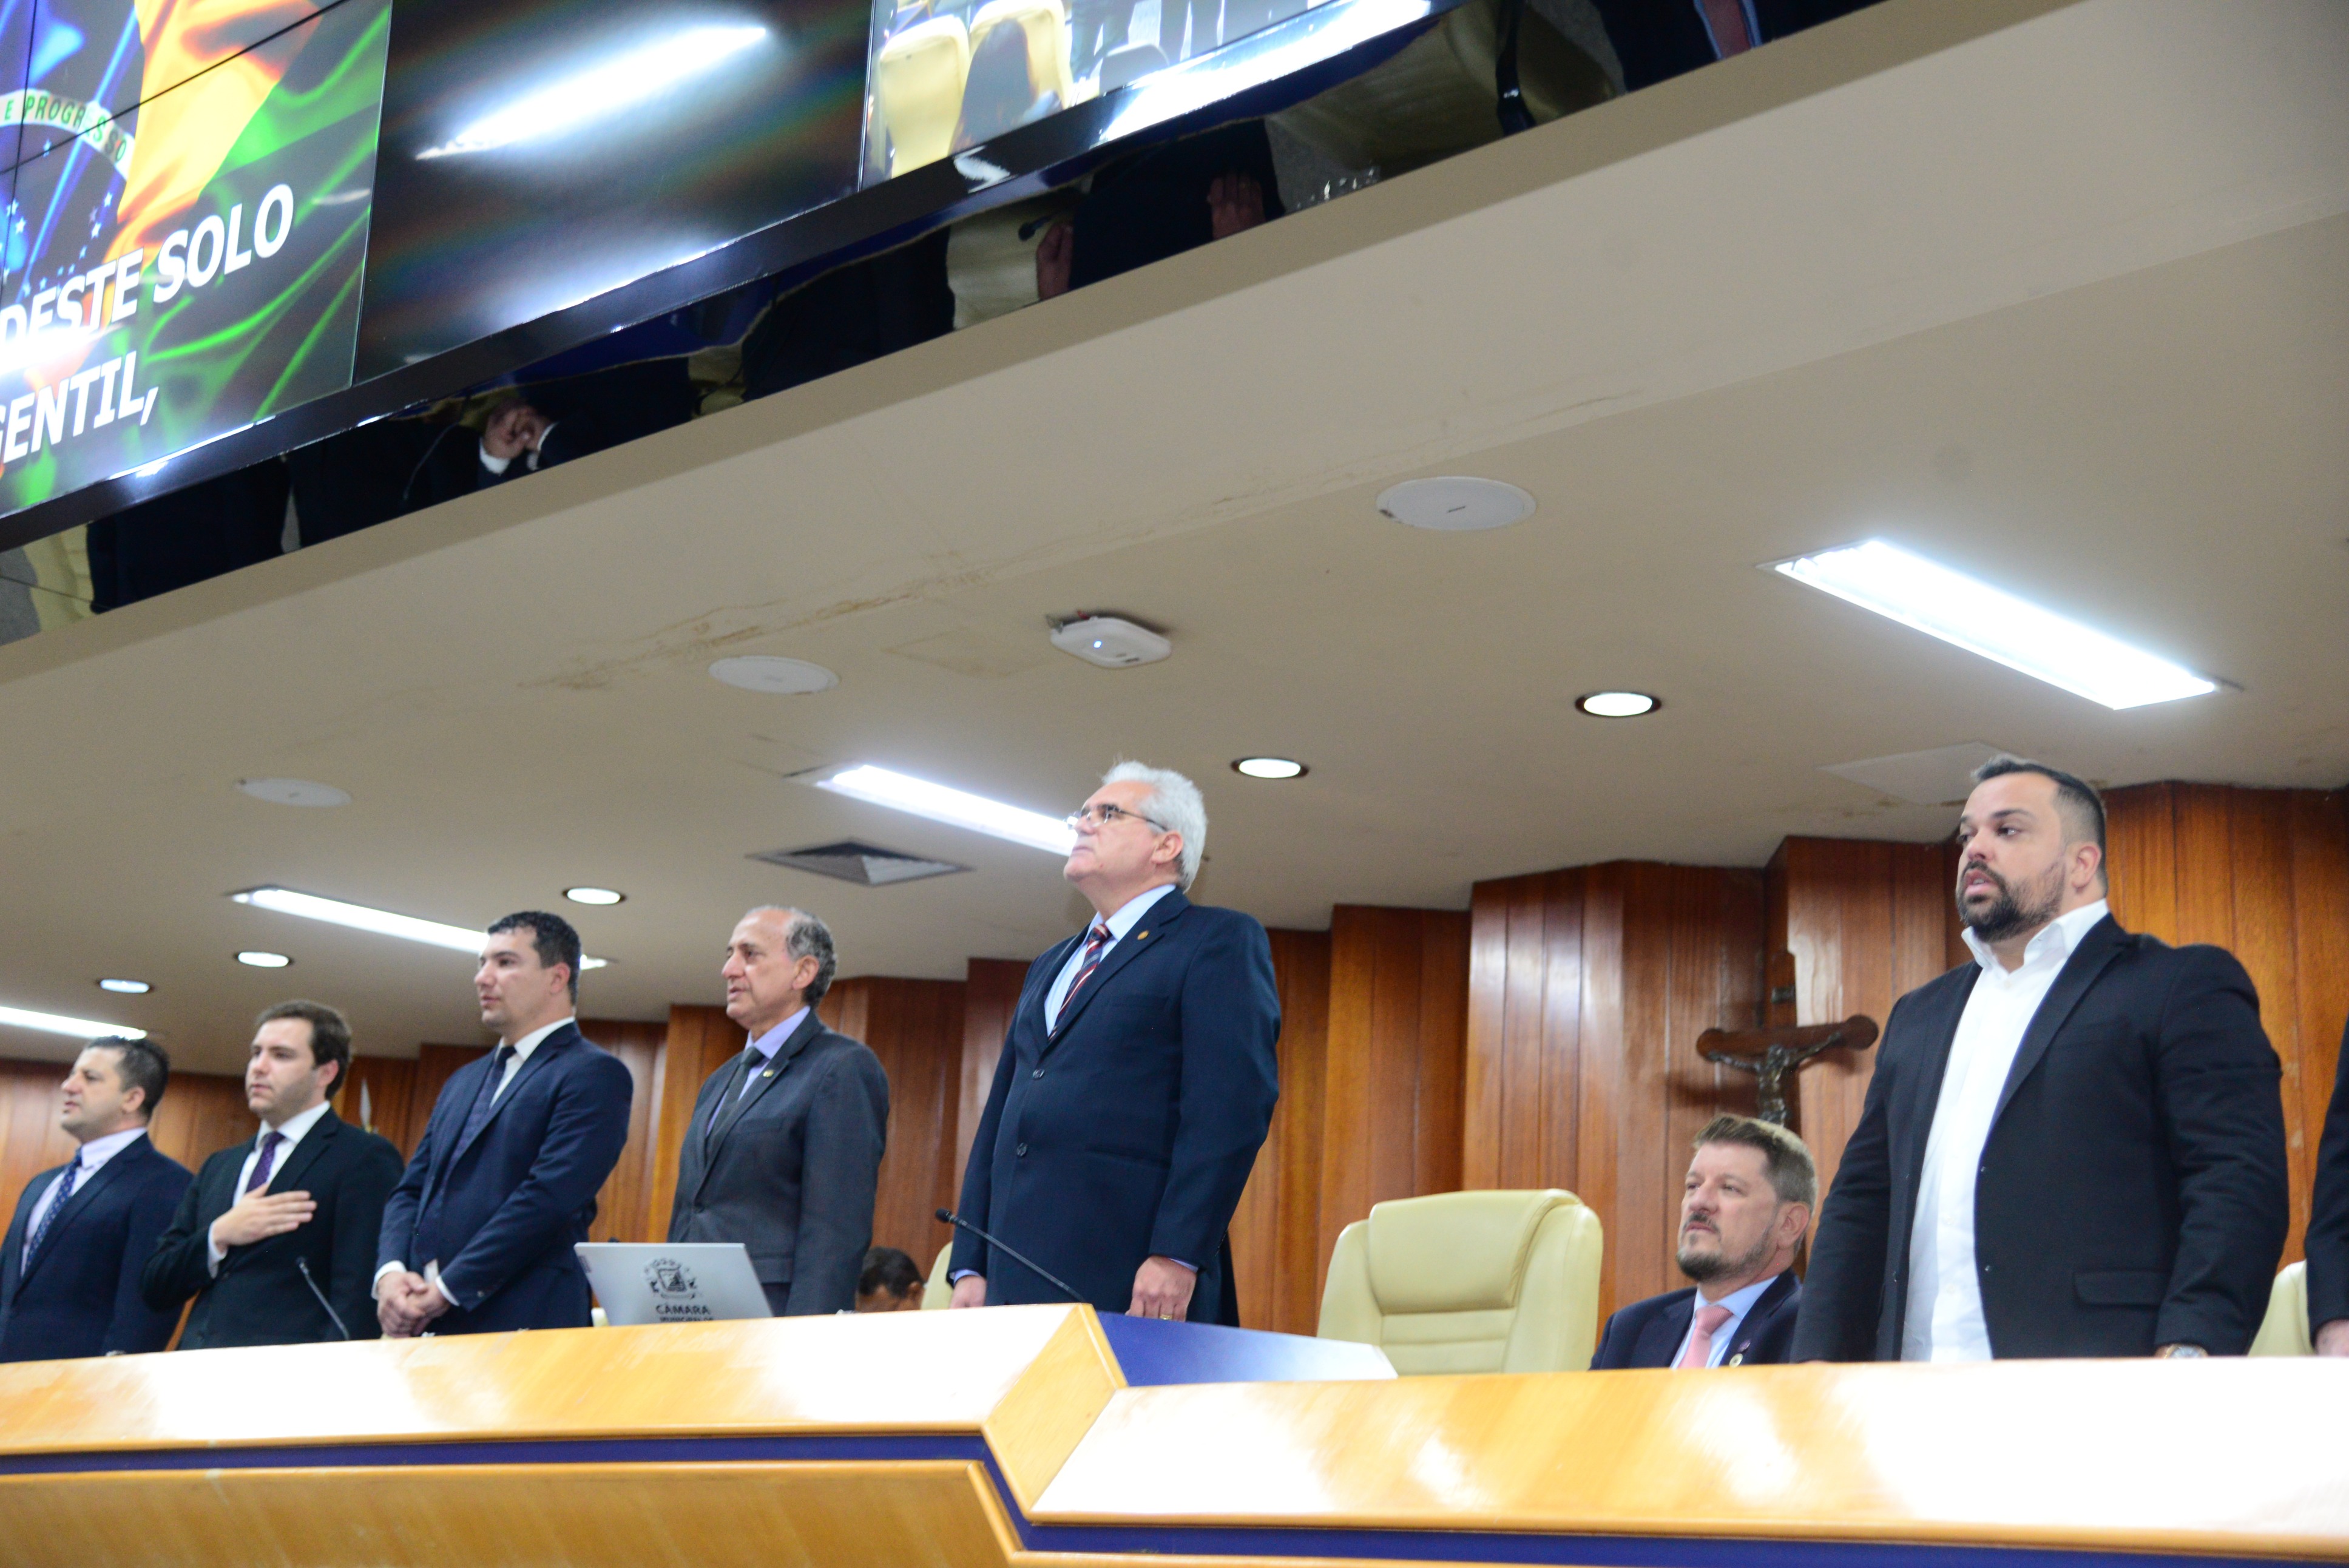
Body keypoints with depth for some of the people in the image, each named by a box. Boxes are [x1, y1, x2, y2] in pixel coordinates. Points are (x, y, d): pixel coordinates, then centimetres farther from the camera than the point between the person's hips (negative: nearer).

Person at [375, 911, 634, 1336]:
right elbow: (411, 1189, 18)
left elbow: (549, 1198, -15)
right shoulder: (463, 1082, 23)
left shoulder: (594, 1075, -5)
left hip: (521, 1327, -7)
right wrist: (391, 1272, -2)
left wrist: (449, 1290, -15)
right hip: (424, 1327, 7)